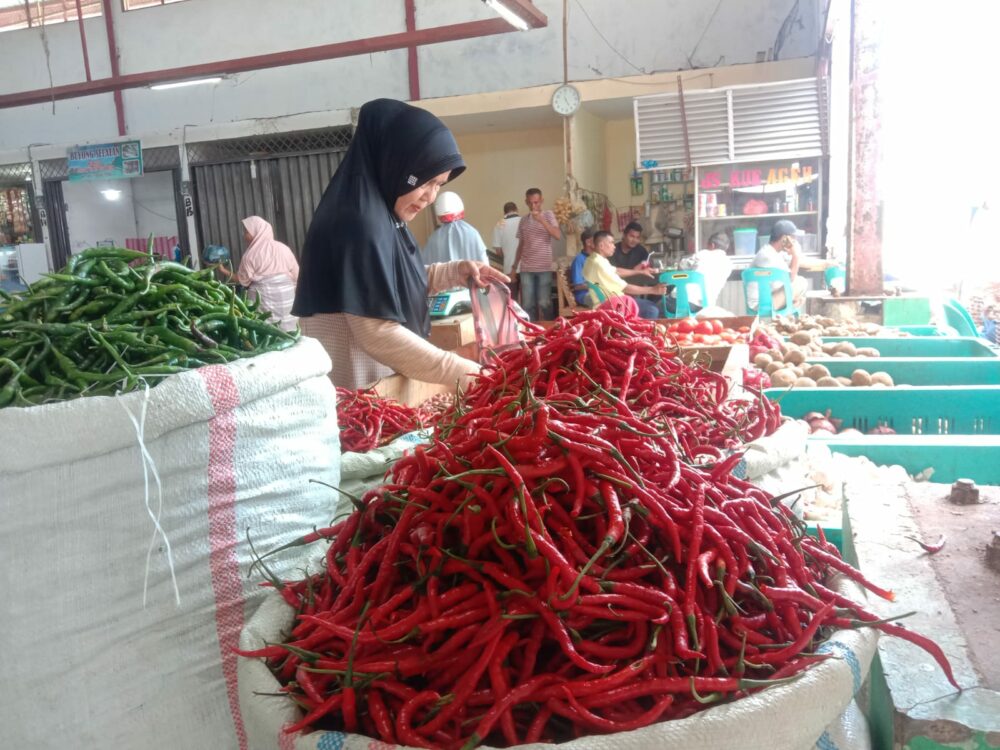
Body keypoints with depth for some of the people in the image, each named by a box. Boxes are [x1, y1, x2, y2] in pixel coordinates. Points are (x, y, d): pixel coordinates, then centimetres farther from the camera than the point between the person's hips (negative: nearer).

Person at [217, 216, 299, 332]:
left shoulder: (250, 255, -4)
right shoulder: (283, 248, 5)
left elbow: (243, 280, 1)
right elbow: (296, 275, 5)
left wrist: (224, 271, 10)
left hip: (263, 300, -3)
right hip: (286, 297, 3)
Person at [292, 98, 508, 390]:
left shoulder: (380, 217, 7)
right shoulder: (360, 225, -22)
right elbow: (378, 334, -26)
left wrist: (456, 271, 6)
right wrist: (462, 372, -23)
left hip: (382, 383, 9)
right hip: (357, 392, -9)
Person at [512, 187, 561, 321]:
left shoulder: (548, 215, 2)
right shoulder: (523, 220, 11)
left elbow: (558, 236, -12)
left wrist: (542, 221, -21)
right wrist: (514, 266, 13)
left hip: (544, 267, -3)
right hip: (526, 268, 3)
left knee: (544, 303, -4)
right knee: (527, 304, 2)